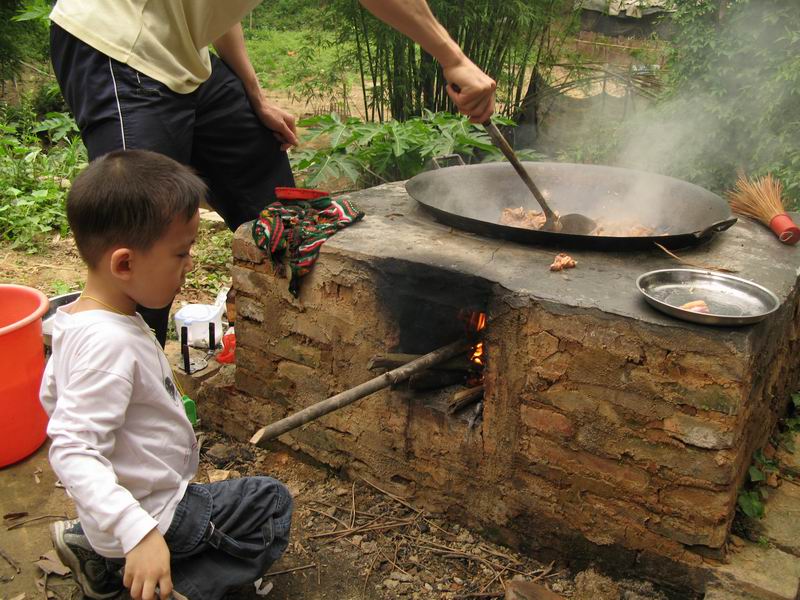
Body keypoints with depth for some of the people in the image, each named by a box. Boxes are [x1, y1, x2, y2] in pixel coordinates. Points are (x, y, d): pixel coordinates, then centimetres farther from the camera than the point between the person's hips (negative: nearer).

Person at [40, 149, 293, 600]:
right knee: (271, 504, 0)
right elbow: (72, 453, -35)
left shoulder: (77, 318, -2)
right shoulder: (110, 344, -31)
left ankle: (105, 561, 21)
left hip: (137, 493, 9)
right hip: (153, 513, -9)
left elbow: (54, 395, 13)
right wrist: (138, 534, -41)